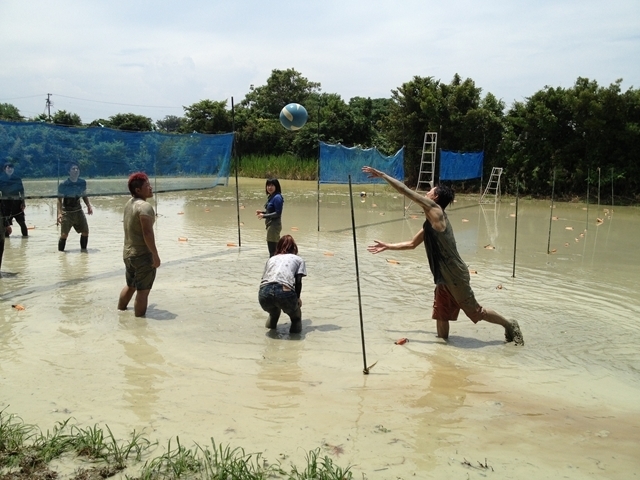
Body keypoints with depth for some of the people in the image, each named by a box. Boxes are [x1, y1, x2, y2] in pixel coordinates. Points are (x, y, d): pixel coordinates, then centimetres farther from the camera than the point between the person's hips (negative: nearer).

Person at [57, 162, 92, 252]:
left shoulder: (82, 183, 0)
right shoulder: (63, 185, -14)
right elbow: (59, 200, -10)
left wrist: (88, 206, 1)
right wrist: (59, 213, -20)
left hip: (78, 211, 4)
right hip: (67, 212, -4)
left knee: (85, 231, 2)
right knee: (64, 234, -9)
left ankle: (83, 249, 19)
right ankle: (61, 251, 5)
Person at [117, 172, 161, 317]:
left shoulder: (129, 203, 9)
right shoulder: (144, 206, -20)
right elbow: (147, 233, -25)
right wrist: (155, 255, -21)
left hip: (127, 253, 9)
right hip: (143, 255, -9)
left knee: (130, 286, 26)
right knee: (143, 291, 0)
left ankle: (120, 311, 39)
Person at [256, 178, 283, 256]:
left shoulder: (277, 197, -16)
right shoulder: (271, 197, 12)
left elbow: (278, 213, -19)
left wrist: (264, 216, -19)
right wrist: (262, 212, 5)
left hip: (274, 225, -10)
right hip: (270, 224, 10)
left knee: (272, 250, -7)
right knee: (274, 249, 17)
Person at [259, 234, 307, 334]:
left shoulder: (271, 259, 32)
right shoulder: (298, 259, 24)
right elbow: (298, 281, 10)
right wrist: (297, 298, 24)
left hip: (264, 293, 4)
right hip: (284, 293, -4)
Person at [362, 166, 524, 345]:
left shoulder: (436, 212, -15)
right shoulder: (430, 223, 12)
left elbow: (406, 191, -17)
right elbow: (412, 244, 26)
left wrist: (383, 175, -11)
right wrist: (387, 246, 25)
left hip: (455, 277, -9)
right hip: (444, 279, 9)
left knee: (475, 311, 6)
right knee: (441, 316, 11)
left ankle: (510, 325, 24)